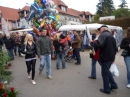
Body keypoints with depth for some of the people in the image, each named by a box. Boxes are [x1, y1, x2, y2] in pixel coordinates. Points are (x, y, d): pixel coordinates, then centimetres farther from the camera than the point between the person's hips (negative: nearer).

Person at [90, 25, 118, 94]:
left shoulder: (103, 35, -14)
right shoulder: (111, 36, 15)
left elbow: (99, 44, -31)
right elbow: (115, 47, 18)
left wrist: (91, 42, -14)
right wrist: (113, 57, 24)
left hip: (105, 57, -9)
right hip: (111, 57, 9)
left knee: (105, 73, 3)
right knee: (107, 71, 24)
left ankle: (106, 89, 15)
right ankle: (113, 85, 30)